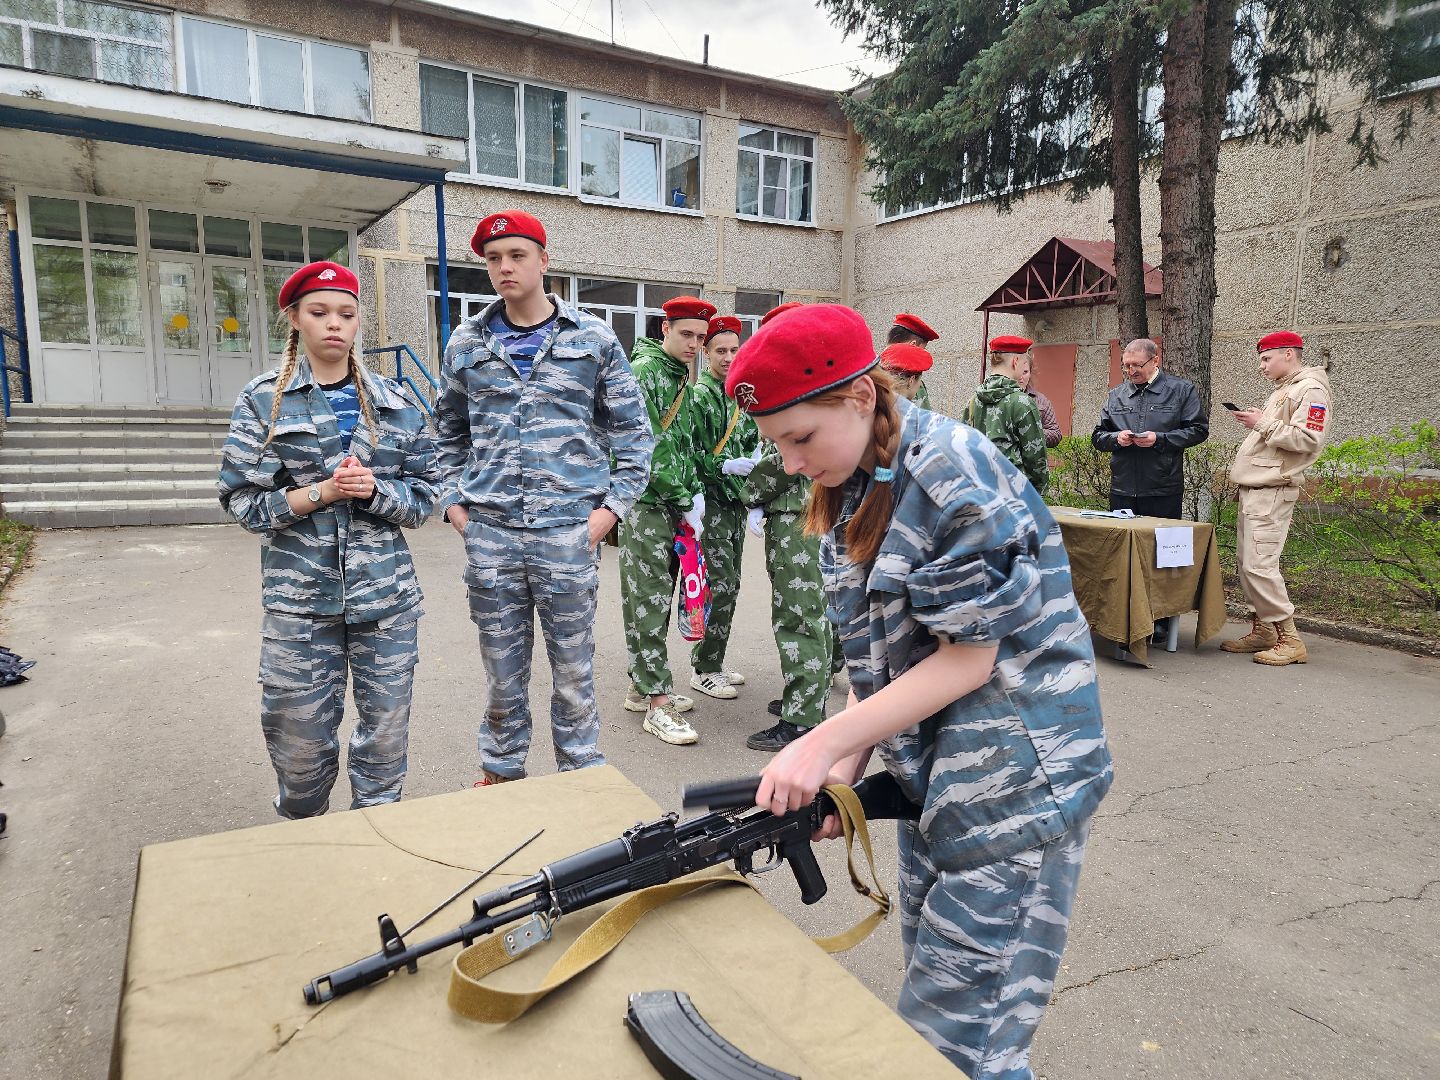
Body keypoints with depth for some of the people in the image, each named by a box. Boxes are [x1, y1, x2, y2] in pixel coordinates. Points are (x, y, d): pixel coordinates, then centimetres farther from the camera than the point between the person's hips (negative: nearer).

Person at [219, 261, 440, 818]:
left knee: (387, 735, 8)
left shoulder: (394, 403, 6)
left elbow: (424, 495, 5)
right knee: (300, 745, 7)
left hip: (386, 595, 2)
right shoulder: (263, 401, 1)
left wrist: (374, 490, -14)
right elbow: (242, 500, -2)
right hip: (299, 600, -1)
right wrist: (319, 492, -15)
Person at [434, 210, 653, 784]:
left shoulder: (592, 337, 3)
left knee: (574, 666, 7)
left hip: (569, 527, -2)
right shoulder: (467, 342, 9)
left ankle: (581, 772, 25)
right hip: (489, 530, 2)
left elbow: (632, 428, 6)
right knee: (502, 667, 12)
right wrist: (453, 499, 9)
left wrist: (615, 503, -2)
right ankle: (501, 770, 31)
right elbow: (449, 430, 20)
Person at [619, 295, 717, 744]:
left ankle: (641, 686, 24)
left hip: (674, 505, 9)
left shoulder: (681, 378, 17)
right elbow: (648, 448, -18)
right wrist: (685, 503, -15)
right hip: (645, 503, -9)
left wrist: (696, 491, 10)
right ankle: (658, 704, -2)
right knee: (648, 600, -6)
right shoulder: (644, 371, -11)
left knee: (661, 598, 13)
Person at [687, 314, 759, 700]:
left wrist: (755, 463, 1)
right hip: (710, 502, -8)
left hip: (736, 500, 8)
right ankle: (704, 671, 5)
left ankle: (712, 661, 24)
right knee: (720, 586, -7)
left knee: (729, 585, 12)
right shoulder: (698, 395, -10)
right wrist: (725, 465, -21)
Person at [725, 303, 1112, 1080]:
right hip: (930, 782, 8)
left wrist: (824, 744, -18)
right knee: (930, 1004, 18)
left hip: (1016, 788, -8)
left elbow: (969, 660, -19)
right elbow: (879, 660, 7)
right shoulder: (855, 495, 6)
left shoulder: (956, 476, -19)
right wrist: (843, 771, -6)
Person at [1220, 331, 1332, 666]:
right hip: (1254, 488, 10)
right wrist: (1256, 424, 8)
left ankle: (1289, 640, -6)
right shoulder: (1283, 390, 21)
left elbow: (1307, 438, -19)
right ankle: (1262, 631, 17)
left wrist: (1263, 424, -14)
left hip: (1272, 491, -10)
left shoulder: (1311, 389, -8)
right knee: (1246, 563, 10)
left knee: (1259, 566, -13)